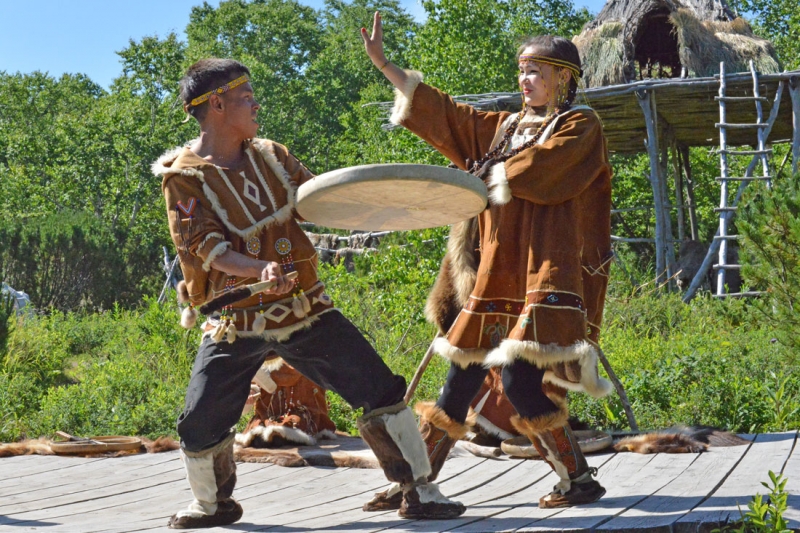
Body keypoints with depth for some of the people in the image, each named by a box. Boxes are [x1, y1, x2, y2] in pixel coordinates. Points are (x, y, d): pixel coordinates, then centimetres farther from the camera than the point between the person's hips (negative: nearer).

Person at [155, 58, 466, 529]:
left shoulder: (271, 156, 7)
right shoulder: (185, 176, -8)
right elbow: (205, 248, -17)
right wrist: (261, 269, -34)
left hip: (304, 309, 3)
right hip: (236, 323, -3)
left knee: (381, 391, -5)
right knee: (200, 427, -4)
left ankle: (420, 490, 6)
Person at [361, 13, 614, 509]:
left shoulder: (580, 125, 0)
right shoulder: (505, 127, 19)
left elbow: (536, 168, -15)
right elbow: (445, 114, 19)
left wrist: (482, 175, -1)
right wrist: (385, 65, 15)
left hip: (545, 274, -7)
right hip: (495, 277, 7)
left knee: (521, 379, -17)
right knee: (462, 380, 7)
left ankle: (580, 479, -4)